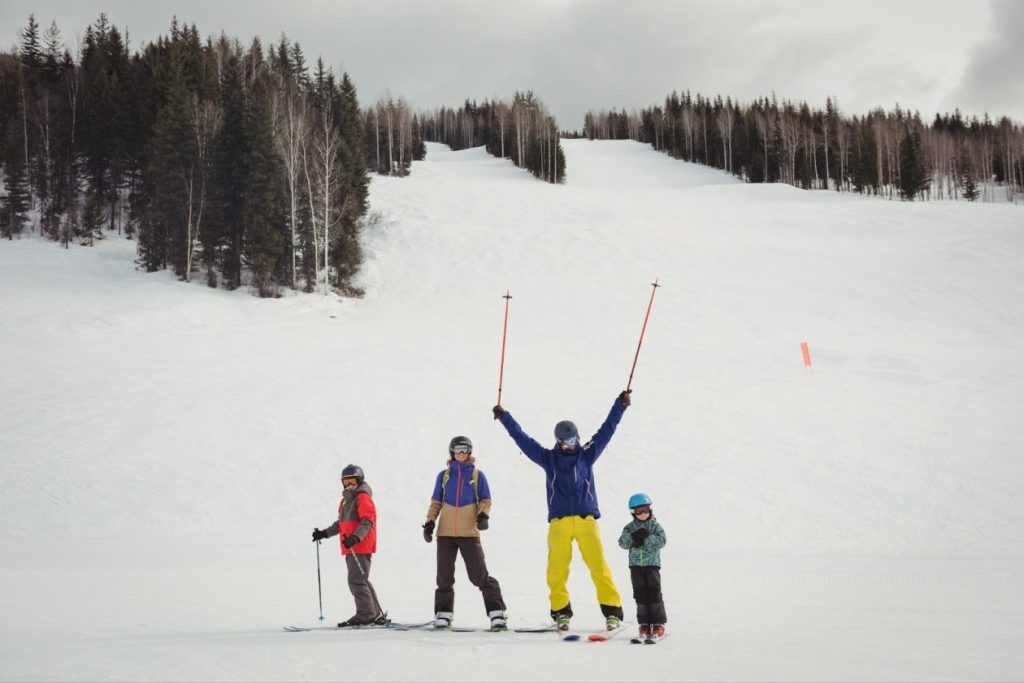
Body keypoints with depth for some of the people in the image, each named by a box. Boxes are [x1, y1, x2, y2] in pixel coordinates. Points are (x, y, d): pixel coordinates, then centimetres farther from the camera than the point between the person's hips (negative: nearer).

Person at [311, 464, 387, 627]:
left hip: (361, 547, -10)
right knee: (360, 580, 12)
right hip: (351, 548, 10)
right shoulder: (347, 498, 20)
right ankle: (376, 614, 18)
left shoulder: (363, 497, -9)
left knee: (356, 580, -11)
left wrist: (355, 537, -31)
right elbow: (342, 523, 29)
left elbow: (367, 521, -19)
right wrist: (325, 533, 24)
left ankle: (365, 615, -8)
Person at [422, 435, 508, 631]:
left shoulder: (477, 475, 6)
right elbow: (436, 502, 14)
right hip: (445, 533, 2)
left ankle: (497, 613, -5)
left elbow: (485, 500, 6)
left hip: (469, 532, -2)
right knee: (444, 576, 5)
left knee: (480, 575, -8)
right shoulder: (444, 475, 11)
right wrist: (429, 522, 2)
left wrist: (484, 515, -13)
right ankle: (443, 614, 15)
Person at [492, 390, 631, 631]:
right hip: (559, 521, 1)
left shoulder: (587, 454, 12)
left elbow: (606, 430, 12)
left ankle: (612, 610, -5)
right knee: (557, 568, -5)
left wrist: (619, 406, 7)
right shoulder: (548, 458, 13)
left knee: (598, 564, -8)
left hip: (586, 519, -1)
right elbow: (522, 438, 14)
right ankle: (561, 611, 6)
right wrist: (504, 417, 13)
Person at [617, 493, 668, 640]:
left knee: (654, 593, -5)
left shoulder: (654, 526, 2)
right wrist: (633, 537, -21)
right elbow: (622, 543, -4)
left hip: (652, 563, -2)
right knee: (640, 594, 3)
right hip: (636, 565, 2)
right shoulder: (630, 528, 8)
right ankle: (644, 623, 9)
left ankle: (658, 623, -2)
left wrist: (647, 537, -22)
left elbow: (661, 541, -11)